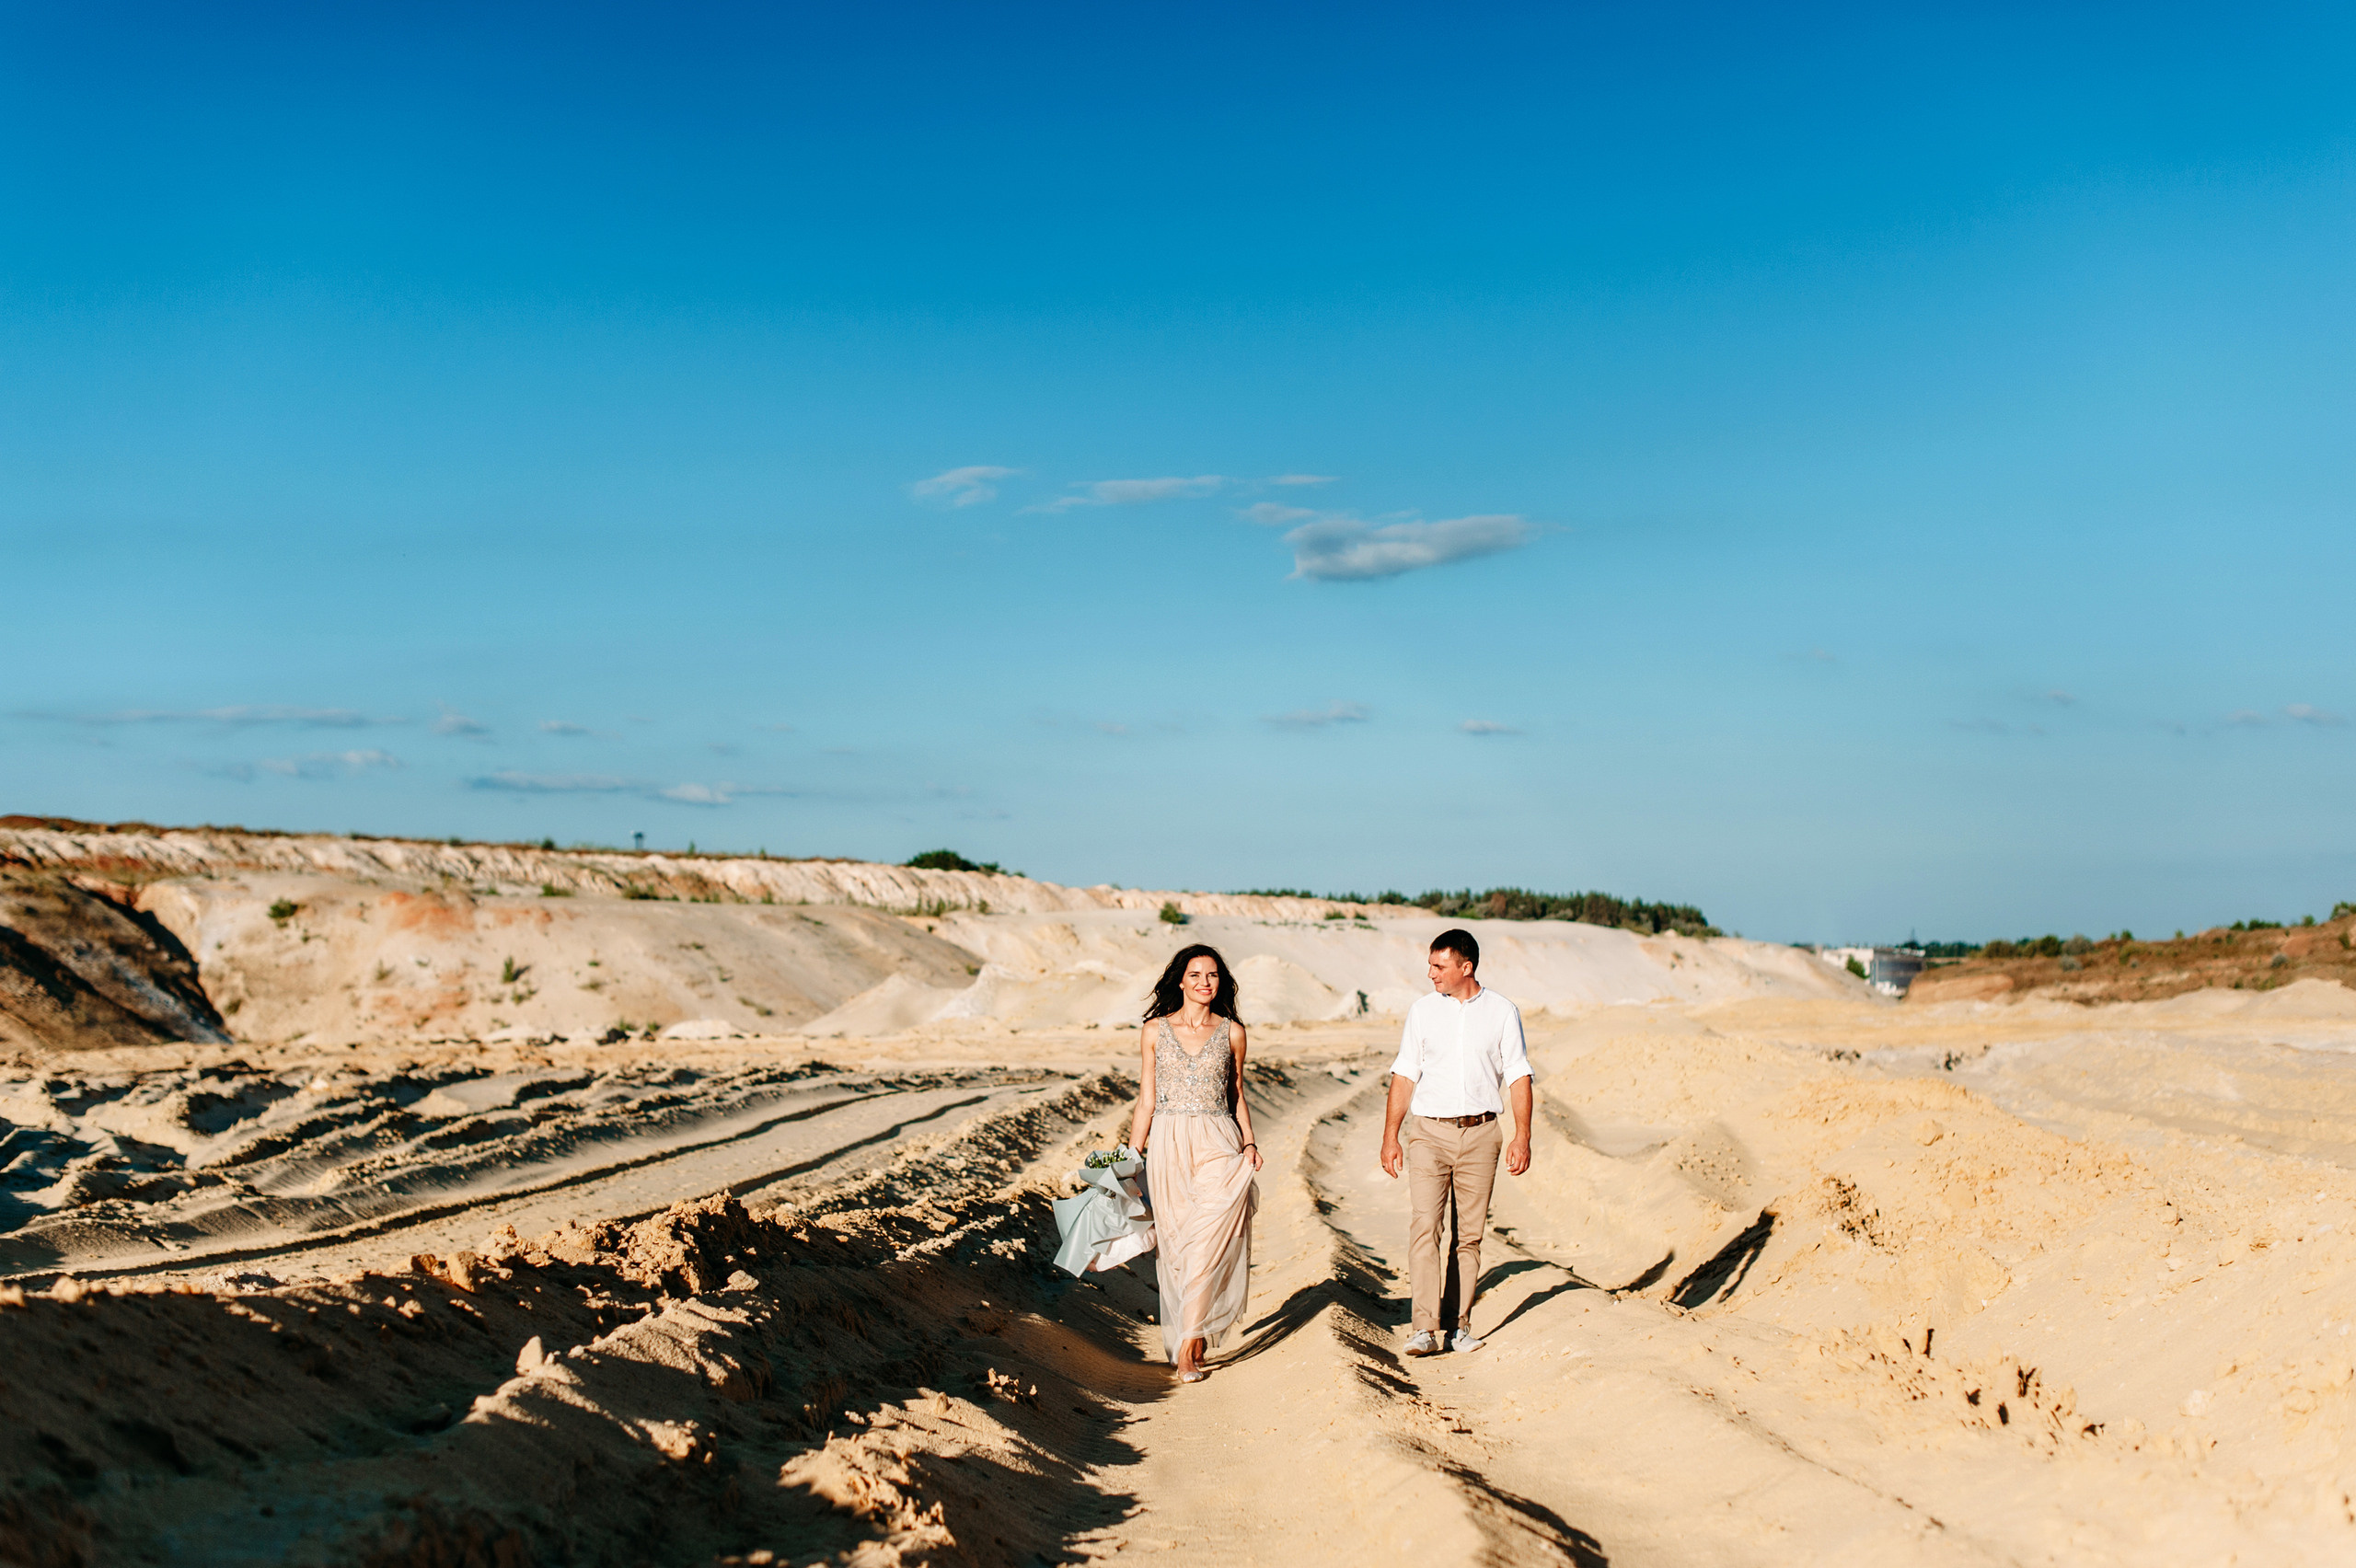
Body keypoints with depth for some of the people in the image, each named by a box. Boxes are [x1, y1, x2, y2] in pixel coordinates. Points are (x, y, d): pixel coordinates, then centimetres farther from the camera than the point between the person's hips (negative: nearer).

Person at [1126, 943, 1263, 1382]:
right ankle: (1193, 1338, 15)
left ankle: (1188, 1347, -9)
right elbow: (1146, 1101, 8)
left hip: (1218, 1148, -1)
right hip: (1168, 1147, 1)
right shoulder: (1155, 1030, 5)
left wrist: (1248, 1143, 0)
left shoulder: (1231, 1032, 6)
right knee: (1176, 1247, 3)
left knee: (1208, 1243, -12)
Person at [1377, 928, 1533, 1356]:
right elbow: (1404, 1076, 8)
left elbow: (1518, 1077, 5)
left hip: (1480, 1133, 0)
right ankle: (1424, 1327, -14)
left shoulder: (1502, 1012, 4)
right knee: (1423, 1227, -11)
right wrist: (1390, 1136, 3)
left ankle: (1460, 1325, 11)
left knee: (1470, 1234, 3)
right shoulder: (1423, 1010, 7)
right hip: (1429, 1132, 0)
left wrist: (1522, 1136, -4)